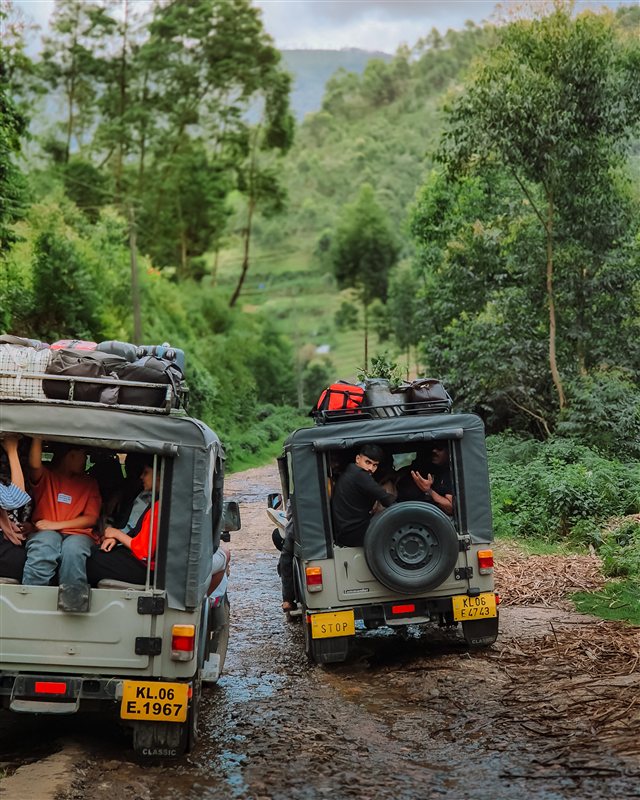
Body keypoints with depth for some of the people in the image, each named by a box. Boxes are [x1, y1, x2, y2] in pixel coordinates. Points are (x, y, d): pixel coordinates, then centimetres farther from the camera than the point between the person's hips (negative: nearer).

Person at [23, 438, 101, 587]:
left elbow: (92, 519, 7)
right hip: (46, 532, 0)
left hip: (77, 534, 1)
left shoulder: (89, 483, 20)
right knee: (43, 548, -37)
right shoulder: (45, 475, 18)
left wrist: (57, 524, -5)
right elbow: (34, 465, -7)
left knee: (73, 550, -37)